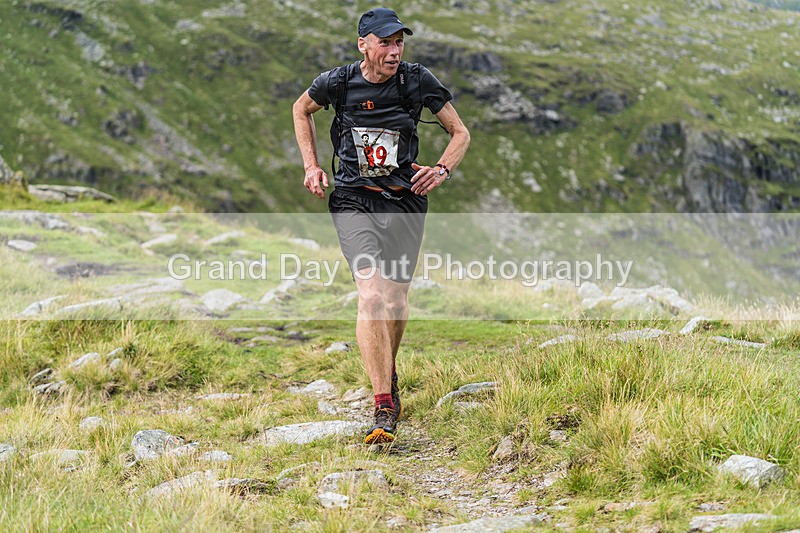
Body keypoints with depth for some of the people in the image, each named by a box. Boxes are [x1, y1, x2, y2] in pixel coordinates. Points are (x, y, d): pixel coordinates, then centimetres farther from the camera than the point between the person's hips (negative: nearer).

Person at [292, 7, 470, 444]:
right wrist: (311, 166, 7)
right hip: (354, 202, -2)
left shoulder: (417, 81, -6)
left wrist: (442, 170, -12)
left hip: (405, 203, 2)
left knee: (396, 302, 11)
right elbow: (301, 109, 16)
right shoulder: (338, 82, -6)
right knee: (371, 297, -19)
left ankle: (388, 374, 43)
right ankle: (384, 409, -21)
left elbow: (460, 133, 6)